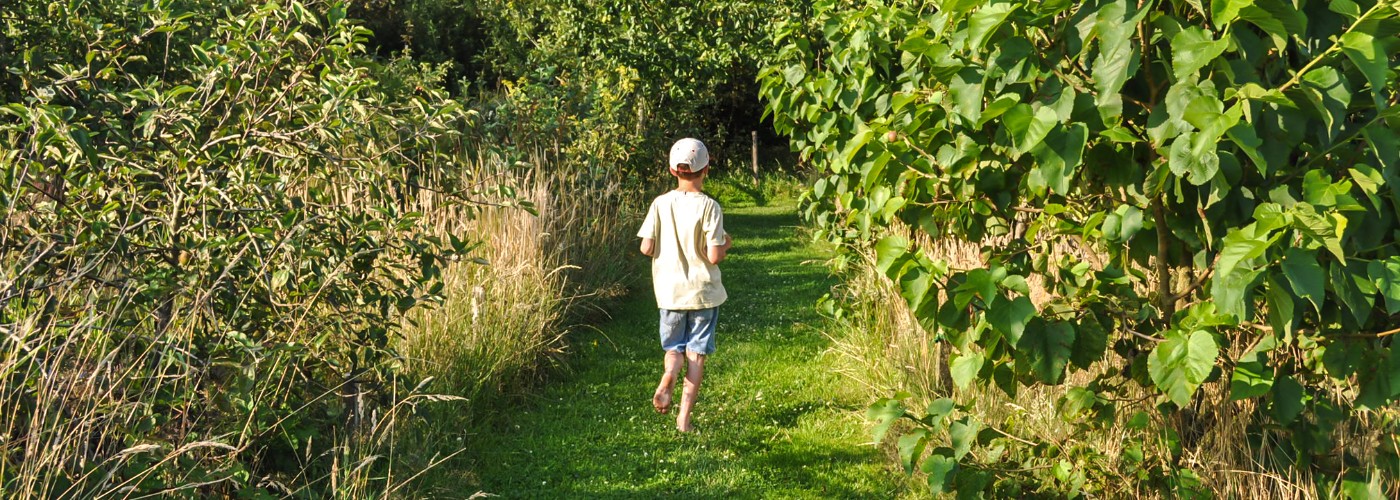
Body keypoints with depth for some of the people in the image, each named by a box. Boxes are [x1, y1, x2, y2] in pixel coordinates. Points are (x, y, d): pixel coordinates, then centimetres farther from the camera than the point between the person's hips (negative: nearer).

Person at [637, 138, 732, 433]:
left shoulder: (660, 204, -4)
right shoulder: (709, 206, -12)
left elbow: (646, 248, -5)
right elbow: (713, 256, -16)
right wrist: (726, 244, 6)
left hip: (670, 290, 2)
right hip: (703, 291, -2)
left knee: (673, 347, 19)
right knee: (696, 353, 8)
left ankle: (667, 377, -14)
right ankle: (684, 417, 5)